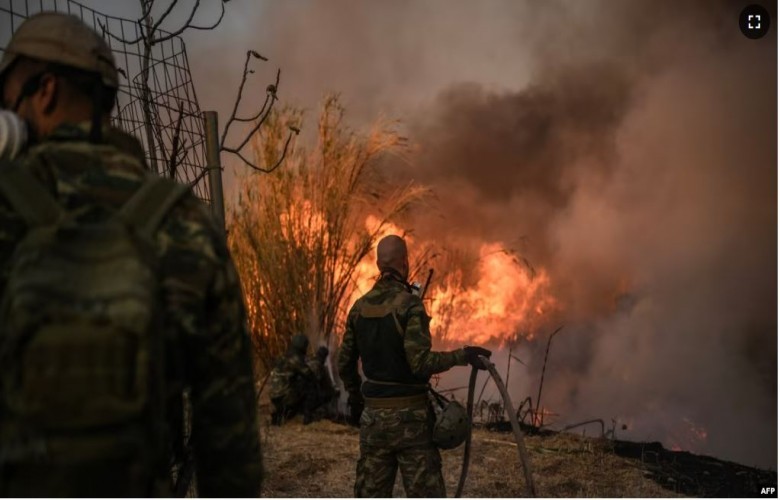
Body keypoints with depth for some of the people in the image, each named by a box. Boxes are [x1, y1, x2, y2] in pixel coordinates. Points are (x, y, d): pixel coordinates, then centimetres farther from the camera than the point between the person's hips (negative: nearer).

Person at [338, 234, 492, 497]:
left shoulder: (359, 307, 4)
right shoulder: (410, 304, -15)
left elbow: (344, 363, 11)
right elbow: (420, 363, -23)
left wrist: (355, 398, 26)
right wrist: (462, 355, -15)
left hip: (373, 414, 6)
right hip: (409, 415, -6)